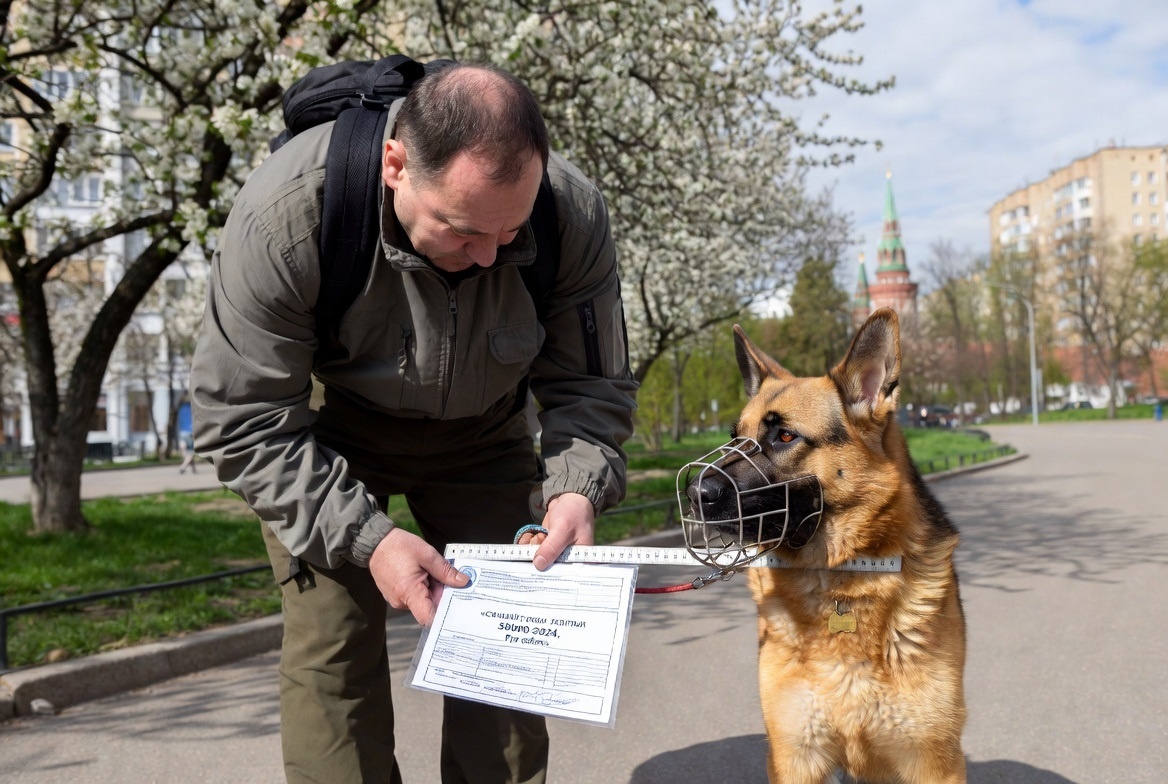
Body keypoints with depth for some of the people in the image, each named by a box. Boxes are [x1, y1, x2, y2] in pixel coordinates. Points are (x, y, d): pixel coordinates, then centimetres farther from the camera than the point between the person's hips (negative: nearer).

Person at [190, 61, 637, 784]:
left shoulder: (574, 214, -26)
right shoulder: (284, 217, -34)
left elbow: (592, 384, -13)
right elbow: (244, 421, -25)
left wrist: (577, 486, -33)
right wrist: (365, 539, -34)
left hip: (484, 434, 3)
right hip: (330, 432, -2)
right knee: (332, 645, -11)